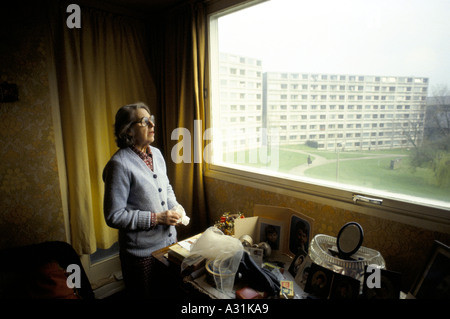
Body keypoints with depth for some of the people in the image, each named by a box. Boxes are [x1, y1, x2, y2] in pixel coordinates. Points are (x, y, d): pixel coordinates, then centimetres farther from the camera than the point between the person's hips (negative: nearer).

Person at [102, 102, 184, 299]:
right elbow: (114, 216, -20)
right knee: (144, 296, 17)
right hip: (142, 251, -6)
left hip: (168, 239, 7)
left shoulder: (156, 153, 2)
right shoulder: (120, 164, -21)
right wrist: (156, 218, -22)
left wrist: (174, 206, -3)